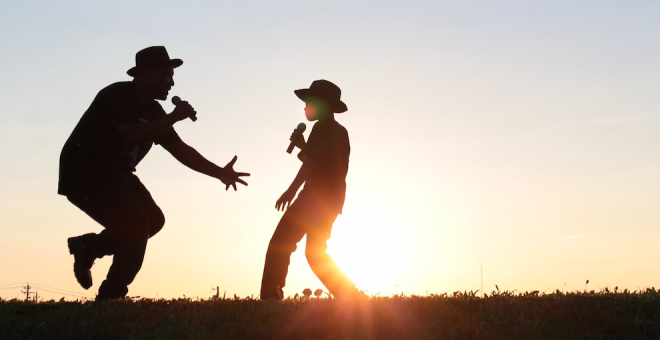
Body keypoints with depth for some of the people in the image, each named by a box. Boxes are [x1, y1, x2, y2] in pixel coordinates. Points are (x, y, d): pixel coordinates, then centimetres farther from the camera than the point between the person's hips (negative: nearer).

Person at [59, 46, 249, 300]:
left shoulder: (153, 111, 8)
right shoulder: (118, 95, -17)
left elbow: (179, 149, 8)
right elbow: (132, 134, -34)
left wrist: (220, 173, 0)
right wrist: (174, 117, -26)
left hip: (114, 174, 9)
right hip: (84, 174, -9)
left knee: (153, 220, 0)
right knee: (136, 222, -20)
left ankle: (87, 246, 12)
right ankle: (111, 295, -11)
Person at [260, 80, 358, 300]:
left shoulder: (323, 128, -7)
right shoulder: (340, 132, 21)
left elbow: (312, 161, -22)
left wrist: (292, 189, -31)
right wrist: (303, 146, 18)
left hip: (317, 197, -10)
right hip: (334, 198, 10)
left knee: (280, 244, -12)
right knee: (316, 253, 17)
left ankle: (270, 295, -21)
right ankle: (351, 297, 11)